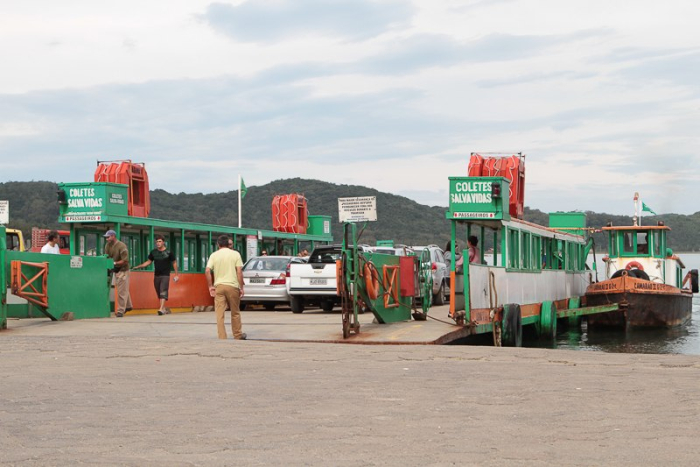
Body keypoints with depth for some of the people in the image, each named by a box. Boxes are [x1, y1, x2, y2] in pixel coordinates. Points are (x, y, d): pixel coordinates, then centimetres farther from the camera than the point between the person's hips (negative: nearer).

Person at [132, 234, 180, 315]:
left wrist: (176, 274, 2)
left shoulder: (168, 252, -3)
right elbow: (148, 262, 15)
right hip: (156, 275, 5)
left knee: (163, 292, -17)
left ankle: (161, 309, -27)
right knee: (159, 293, 8)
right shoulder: (153, 252, 7)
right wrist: (138, 267, 6)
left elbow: (174, 263, 5)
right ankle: (165, 309, 20)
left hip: (165, 275, -5)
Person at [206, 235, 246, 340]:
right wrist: (241, 288, 0)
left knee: (220, 313, 0)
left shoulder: (214, 255, 4)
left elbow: (207, 271, -5)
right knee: (235, 312, 12)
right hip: (232, 285, 0)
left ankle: (222, 337, -3)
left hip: (219, 286, 1)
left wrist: (210, 286, 2)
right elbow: (239, 272, -5)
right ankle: (238, 335, 22)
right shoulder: (235, 254, 2)